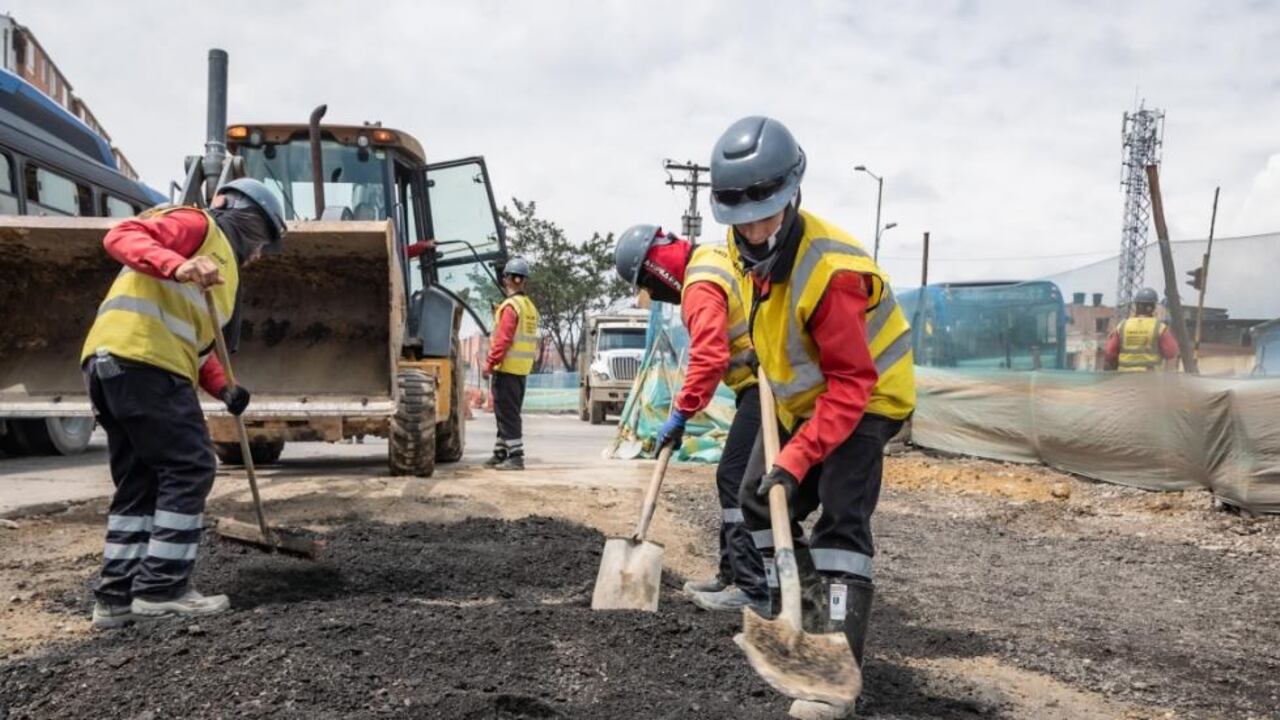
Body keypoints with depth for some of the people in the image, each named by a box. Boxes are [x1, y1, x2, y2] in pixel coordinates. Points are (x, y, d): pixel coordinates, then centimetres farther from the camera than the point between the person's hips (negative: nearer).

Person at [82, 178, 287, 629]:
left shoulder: (225, 268, 31)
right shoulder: (200, 225, 5)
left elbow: (194, 341, 26)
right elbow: (121, 236, -11)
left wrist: (222, 389, 9)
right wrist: (176, 266, -28)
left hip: (111, 364, 10)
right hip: (140, 357, -10)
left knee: (138, 481, 11)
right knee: (188, 469, -7)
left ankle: (116, 595, 13)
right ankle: (161, 588, -5)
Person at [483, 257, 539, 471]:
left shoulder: (510, 306, -14)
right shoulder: (530, 307, 14)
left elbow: (502, 339, -19)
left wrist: (489, 364, -14)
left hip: (507, 367, -9)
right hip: (523, 369, 9)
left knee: (507, 413, -5)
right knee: (508, 413, 16)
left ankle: (515, 456, -6)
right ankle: (501, 453, 24)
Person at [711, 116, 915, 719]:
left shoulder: (829, 270, -34)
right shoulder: (751, 247, -9)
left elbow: (852, 385, -32)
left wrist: (798, 457, -36)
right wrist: (770, 373, 16)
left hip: (863, 400, -9)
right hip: (803, 397, 9)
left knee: (839, 521, -19)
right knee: (759, 501, 12)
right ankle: (805, 615, 26)